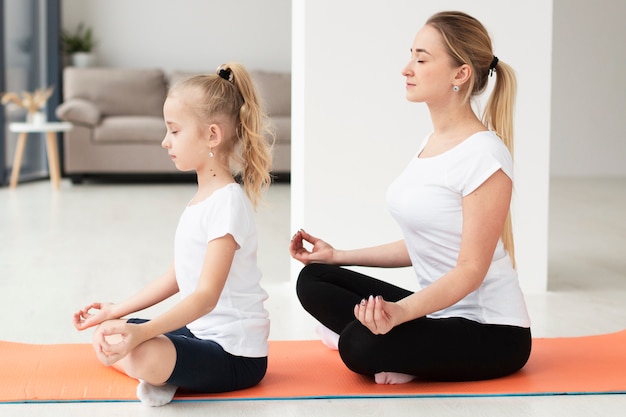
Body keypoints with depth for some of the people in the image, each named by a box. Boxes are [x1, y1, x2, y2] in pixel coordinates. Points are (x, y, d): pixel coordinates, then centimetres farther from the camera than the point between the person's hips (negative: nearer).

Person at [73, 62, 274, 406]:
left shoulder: (227, 201, -19)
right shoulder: (202, 197, 11)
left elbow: (207, 296, -26)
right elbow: (177, 277, 18)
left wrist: (141, 332, -37)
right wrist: (117, 311, 18)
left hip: (235, 353, -10)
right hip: (198, 331, 10)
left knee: (146, 355, -36)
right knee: (104, 338, 12)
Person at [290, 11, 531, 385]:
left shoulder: (483, 156, -19)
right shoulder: (431, 143, 8)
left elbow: (471, 270, -22)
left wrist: (400, 311, -36)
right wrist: (338, 255, 11)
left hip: (492, 334, -9)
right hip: (440, 310, 9)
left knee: (360, 345, -31)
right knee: (314, 280, 2)